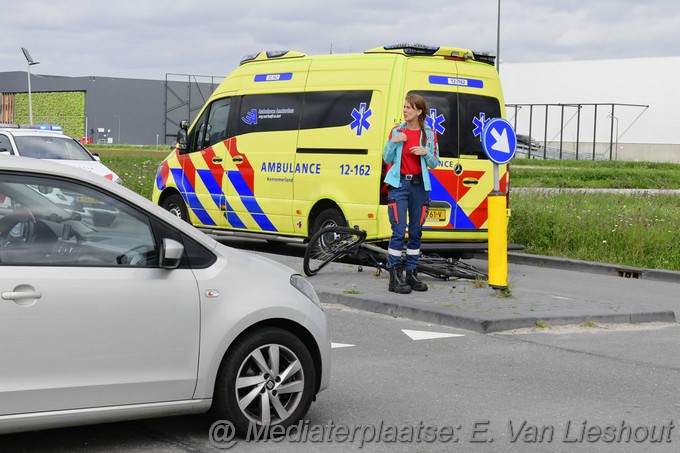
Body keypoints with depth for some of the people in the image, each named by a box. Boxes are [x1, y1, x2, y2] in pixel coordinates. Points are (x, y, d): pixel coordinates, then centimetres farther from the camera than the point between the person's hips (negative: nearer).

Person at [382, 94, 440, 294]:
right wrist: (394, 143, -10)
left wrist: (426, 152, -11)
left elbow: (435, 164, 9)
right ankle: (395, 277, -8)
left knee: (416, 232, 7)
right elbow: (387, 159, 7)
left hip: (419, 185, 2)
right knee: (399, 231, -9)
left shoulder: (429, 134, 6)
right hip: (399, 184, -2)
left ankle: (411, 275, 16)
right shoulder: (396, 131, 5)